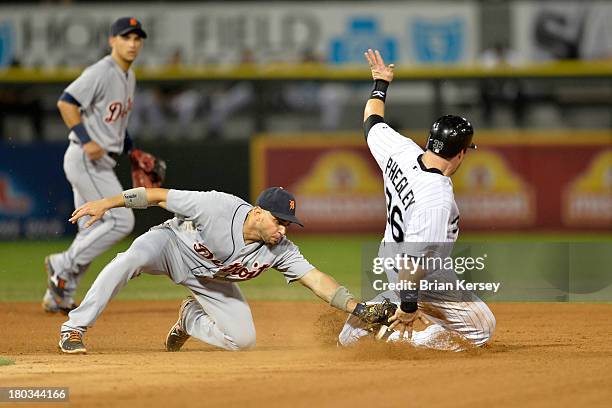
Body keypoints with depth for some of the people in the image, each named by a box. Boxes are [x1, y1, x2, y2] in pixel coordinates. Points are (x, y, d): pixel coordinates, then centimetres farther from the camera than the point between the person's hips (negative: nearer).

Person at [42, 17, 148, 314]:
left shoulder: (128, 77, 16)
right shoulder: (101, 73, -14)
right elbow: (65, 102, -21)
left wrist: (132, 151, 19)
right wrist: (86, 141, -28)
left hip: (100, 162, 10)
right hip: (85, 159, -10)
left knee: (92, 234, 10)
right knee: (121, 220, -14)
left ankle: (58, 298, 15)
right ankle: (63, 265, -6)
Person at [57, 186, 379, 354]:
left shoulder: (280, 251, -24)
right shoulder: (219, 207, -35)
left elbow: (316, 280, -27)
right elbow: (159, 196, -29)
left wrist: (359, 309, -41)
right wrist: (106, 203, -31)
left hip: (210, 280, 5)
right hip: (172, 244, -5)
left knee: (242, 339, -9)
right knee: (132, 259, -37)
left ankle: (190, 318, 22)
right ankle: (74, 329, -28)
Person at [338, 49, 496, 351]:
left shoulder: (400, 151, -13)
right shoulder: (437, 198, -34)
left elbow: (372, 122, 8)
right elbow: (415, 258, -33)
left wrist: (381, 84, 25)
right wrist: (409, 304, -25)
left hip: (389, 252, 9)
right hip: (424, 277, -9)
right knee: (481, 327, -2)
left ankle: (358, 327, 34)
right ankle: (404, 343, -6)